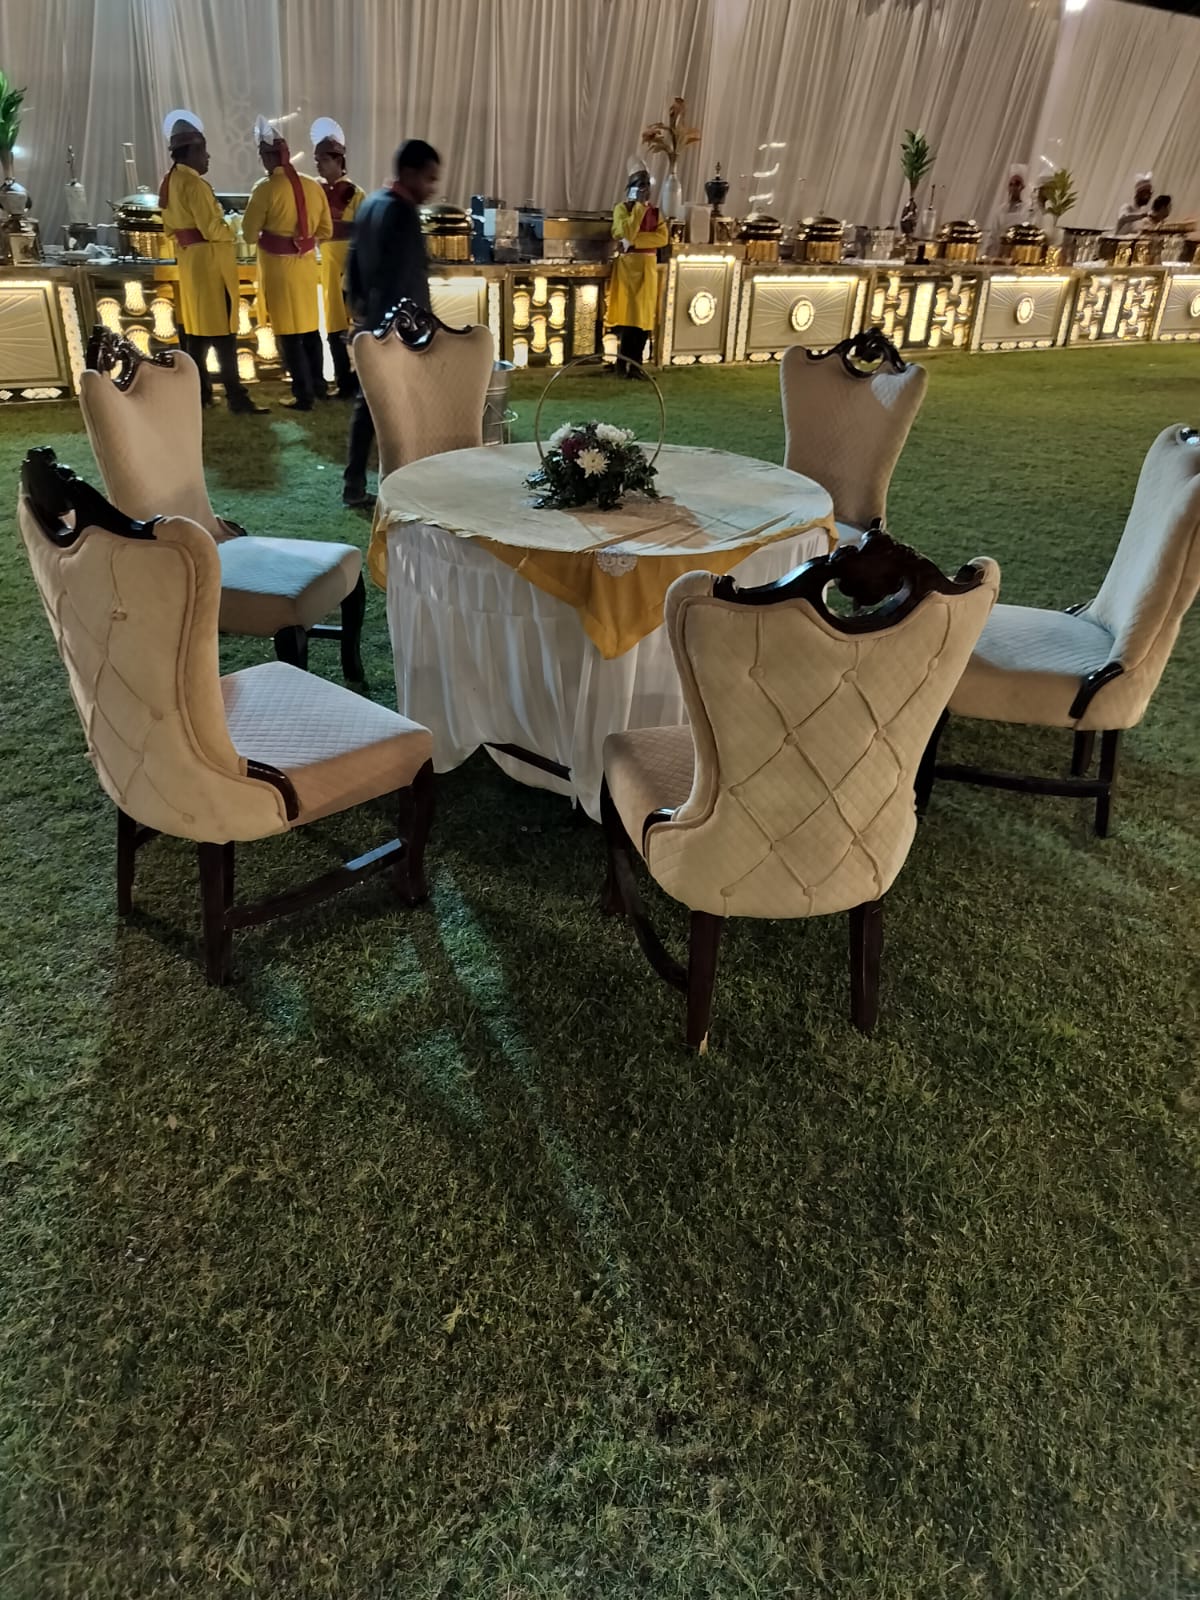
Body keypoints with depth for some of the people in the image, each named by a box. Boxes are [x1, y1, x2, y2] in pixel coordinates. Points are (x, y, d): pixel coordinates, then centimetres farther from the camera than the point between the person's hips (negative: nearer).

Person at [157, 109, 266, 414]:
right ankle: (236, 396, -9)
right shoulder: (194, 184, -17)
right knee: (220, 329, -9)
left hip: (188, 258, 10)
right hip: (209, 260, -10)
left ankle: (198, 390, 16)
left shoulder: (168, 181, 13)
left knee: (192, 326, 12)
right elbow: (214, 229, -21)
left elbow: (169, 226, 19)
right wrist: (230, 231, -2)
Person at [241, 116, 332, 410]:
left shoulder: (266, 188, -13)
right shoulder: (313, 186, 1)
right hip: (307, 264, 5)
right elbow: (325, 231, 7)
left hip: (279, 267, -5)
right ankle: (317, 384, 27)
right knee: (310, 326, 18)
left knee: (289, 332, 1)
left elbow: (249, 231, -9)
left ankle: (303, 395, 2)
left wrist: (267, 233, 12)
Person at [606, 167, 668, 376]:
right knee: (628, 313, -7)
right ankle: (624, 363, -1)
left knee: (645, 316, 3)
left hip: (649, 266, 5)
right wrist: (639, 206, -14)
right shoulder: (622, 208, -2)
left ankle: (635, 363, 9)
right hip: (628, 265, -5)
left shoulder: (655, 211, 11)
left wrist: (636, 240, -16)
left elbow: (662, 238, -5)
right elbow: (626, 233, -19)